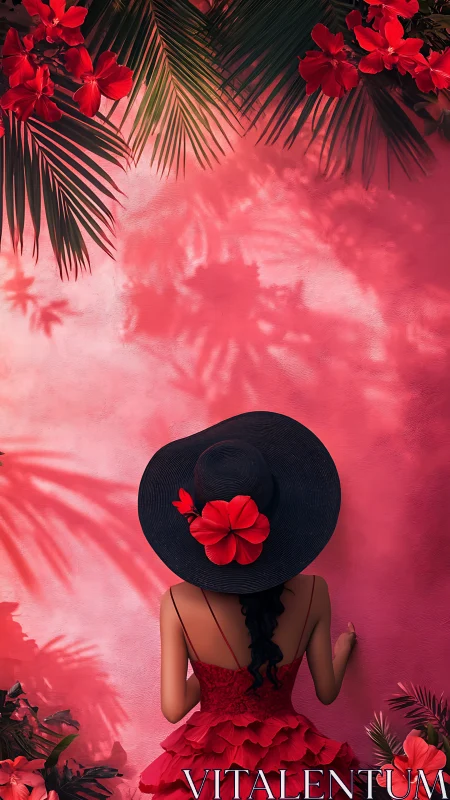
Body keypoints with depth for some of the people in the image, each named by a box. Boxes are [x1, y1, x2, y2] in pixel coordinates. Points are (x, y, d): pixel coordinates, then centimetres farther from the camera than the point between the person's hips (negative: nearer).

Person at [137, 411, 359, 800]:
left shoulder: (178, 603, -19)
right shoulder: (312, 592, -15)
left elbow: (173, 707, -13)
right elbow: (327, 691, -3)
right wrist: (343, 648, 18)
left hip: (211, 763, -1)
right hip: (291, 763, 1)